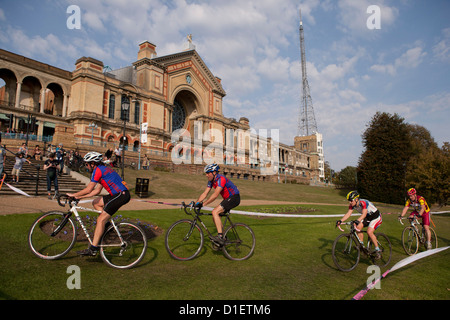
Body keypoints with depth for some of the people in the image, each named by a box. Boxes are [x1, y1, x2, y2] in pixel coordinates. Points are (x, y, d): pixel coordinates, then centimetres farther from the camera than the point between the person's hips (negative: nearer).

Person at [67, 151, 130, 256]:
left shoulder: (98, 170, -7)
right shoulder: (103, 169, 23)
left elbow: (88, 189, -10)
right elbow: (97, 191, 24)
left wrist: (73, 195, 3)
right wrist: (80, 197, 22)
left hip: (121, 195, -10)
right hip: (118, 194, 10)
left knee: (100, 220, -7)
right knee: (95, 203, 18)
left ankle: (93, 249, -3)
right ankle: (106, 224, 16)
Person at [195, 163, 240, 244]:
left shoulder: (221, 179, -24)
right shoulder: (211, 181, 4)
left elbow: (215, 195, -31)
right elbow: (204, 193, 3)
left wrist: (203, 204, -32)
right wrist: (196, 203, -8)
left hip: (234, 198, -9)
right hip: (228, 199, 9)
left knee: (215, 212, -22)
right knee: (215, 217, 5)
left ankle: (220, 236, -21)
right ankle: (223, 237, 19)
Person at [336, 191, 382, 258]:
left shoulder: (363, 203, -33)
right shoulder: (352, 205, -12)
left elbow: (364, 214, -45)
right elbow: (348, 214, -16)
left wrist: (357, 220, -62)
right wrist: (340, 221, -30)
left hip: (376, 217, -7)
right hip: (367, 217, 7)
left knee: (369, 232, -24)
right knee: (358, 227, -15)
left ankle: (377, 249, -6)